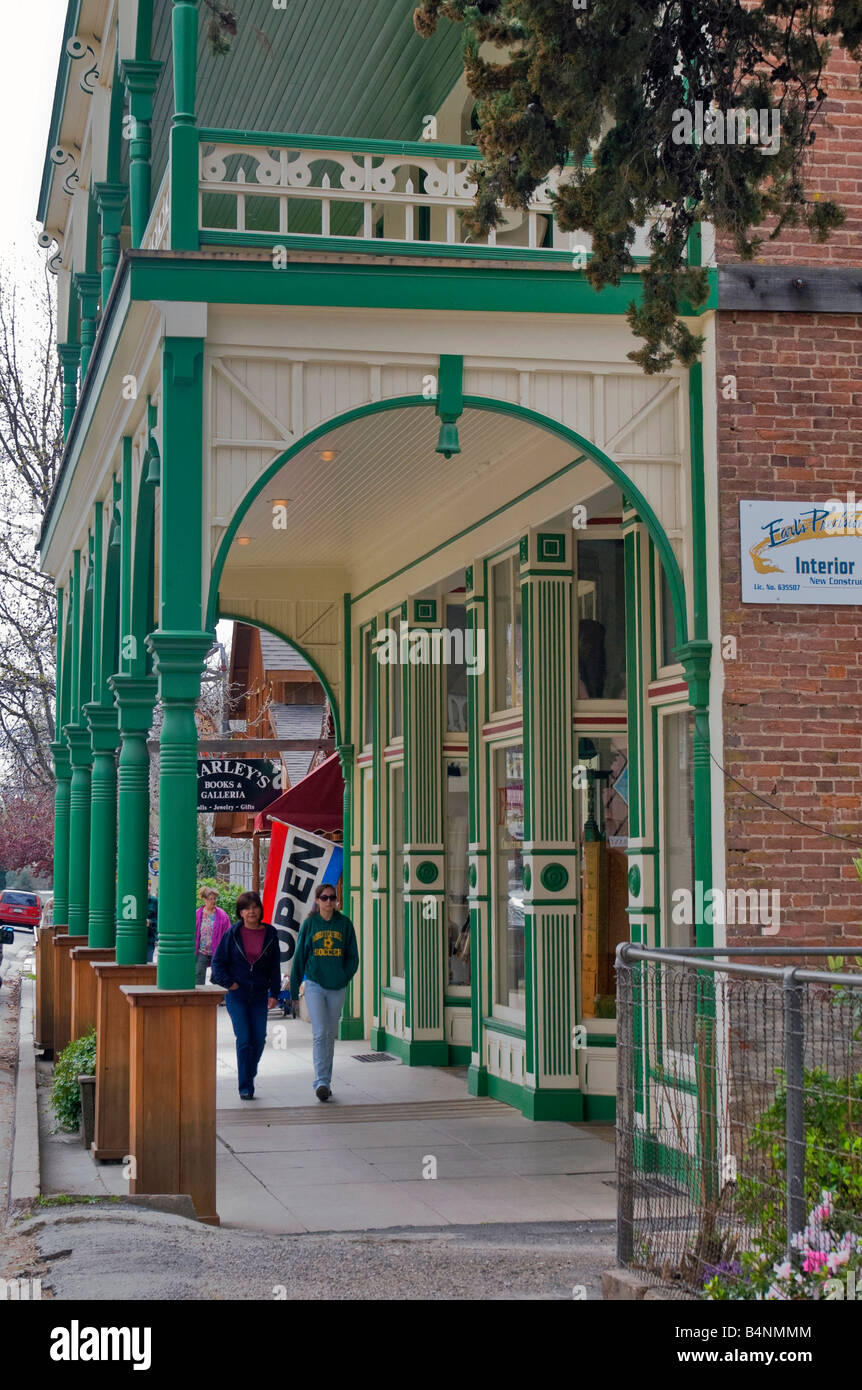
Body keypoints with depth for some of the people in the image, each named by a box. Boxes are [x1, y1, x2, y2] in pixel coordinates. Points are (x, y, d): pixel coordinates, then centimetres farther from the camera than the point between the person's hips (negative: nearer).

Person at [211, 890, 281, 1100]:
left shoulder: (270, 935, 5)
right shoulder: (233, 933, 0)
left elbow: (275, 967, 9)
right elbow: (218, 961, 4)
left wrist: (274, 994, 3)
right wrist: (228, 982, -7)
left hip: (259, 995, 2)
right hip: (237, 994, -2)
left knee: (259, 1039, -1)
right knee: (244, 1039, -9)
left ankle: (249, 1076, 24)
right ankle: (245, 1088, -4)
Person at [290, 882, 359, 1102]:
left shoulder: (344, 924, 3)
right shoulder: (309, 924, 0)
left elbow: (353, 956, 9)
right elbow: (299, 956, 7)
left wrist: (345, 977, -3)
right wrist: (294, 986, 8)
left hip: (337, 987, 2)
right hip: (314, 985, -2)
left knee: (330, 1036, 10)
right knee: (319, 1034, -13)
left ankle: (325, 1081, 20)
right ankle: (321, 1082, -17)